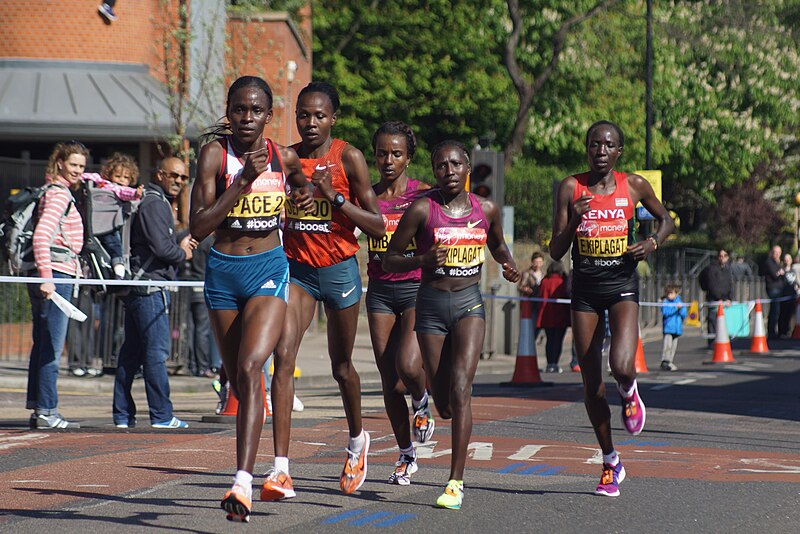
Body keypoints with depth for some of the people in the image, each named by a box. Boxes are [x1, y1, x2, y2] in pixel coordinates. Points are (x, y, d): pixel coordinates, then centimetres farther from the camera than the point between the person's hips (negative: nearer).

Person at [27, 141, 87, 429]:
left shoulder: (61, 192, 19)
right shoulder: (59, 194, -10)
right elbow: (41, 235, -20)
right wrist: (46, 276, -25)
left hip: (51, 277, 10)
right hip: (56, 274, -10)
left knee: (42, 346, 10)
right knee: (52, 348, -9)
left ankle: (38, 410, 13)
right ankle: (46, 411, -9)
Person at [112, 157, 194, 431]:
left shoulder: (154, 201, 23)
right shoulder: (154, 203, -11)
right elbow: (162, 248, -18)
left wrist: (180, 248, 9)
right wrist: (183, 253, 1)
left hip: (136, 286, 11)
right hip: (149, 285, -11)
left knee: (131, 351, 10)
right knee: (157, 350, -8)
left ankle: (123, 415, 11)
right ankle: (162, 415, -7)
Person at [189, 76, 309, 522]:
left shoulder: (285, 158, 2)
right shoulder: (214, 154, -6)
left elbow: (303, 190, 26)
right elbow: (198, 227, -14)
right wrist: (243, 181, -19)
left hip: (269, 269, -1)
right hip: (222, 271, 1)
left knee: (250, 368, -21)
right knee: (237, 379, 11)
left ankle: (243, 483, -29)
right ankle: (249, 469, 32)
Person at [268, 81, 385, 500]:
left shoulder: (348, 158, -7)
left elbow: (377, 227, -8)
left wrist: (335, 197, -19)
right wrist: (285, 209, -7)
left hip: (339, 269, -2)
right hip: (295, 267, 2)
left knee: (341, 367, 13)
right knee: (284, 356, -16)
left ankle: (357, 441, 44)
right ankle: (280, 469, -21)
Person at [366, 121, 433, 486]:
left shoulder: (423, 195, -2)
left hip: (417, 287, -3)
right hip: (380, 290, 3)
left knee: (408, 365, -22)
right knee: (390, 381, 3)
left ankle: (422, 402, 15)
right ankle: (406, 456, 19)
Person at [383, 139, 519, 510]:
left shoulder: (486, 210, 3)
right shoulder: (422, 210, -6)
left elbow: (498, 246, 24)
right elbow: (389, 259, -3)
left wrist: (510, 266, 3)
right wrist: (421, 261, -21)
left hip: (469, 302, 0)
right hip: (431, 304, 0)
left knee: (460, 389, -17)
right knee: (444, 405, 6)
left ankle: (456, 482, -16)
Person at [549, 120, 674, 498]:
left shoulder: (634, 186, -1)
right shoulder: (570, 188, -3)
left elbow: (666, 219, 16)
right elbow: (556, 251, -3)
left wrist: (652, 242, -5)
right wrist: (573, 222, -21)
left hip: (622, 285, -1)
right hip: (585, 287, 1)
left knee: (622, 367, -23)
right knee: (591, 383, 3)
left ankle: (629, 393, 16)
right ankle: (610, 463, 20)